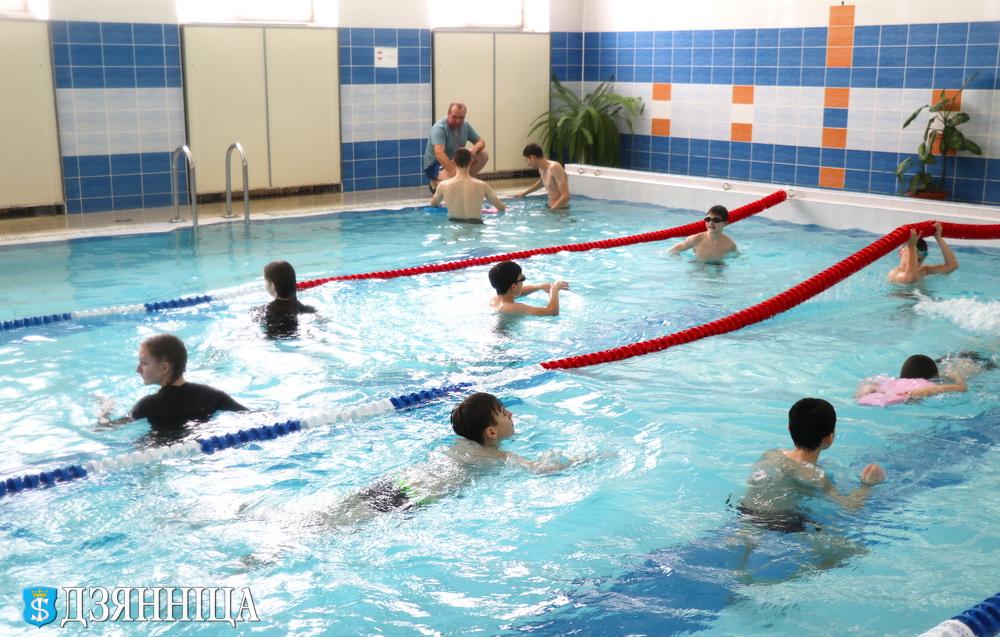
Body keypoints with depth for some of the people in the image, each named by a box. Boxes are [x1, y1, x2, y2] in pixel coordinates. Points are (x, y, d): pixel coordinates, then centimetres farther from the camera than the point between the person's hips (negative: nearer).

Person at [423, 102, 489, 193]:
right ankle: (436, 183, -5)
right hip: (434, 165, -7)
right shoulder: (439, 128, -26)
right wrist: (455, 173, -49)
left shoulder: (465, 126, -3)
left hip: (455, 161, 7)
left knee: (484, 155, -9)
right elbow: (439, 154, -39)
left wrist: (474, 149, -22)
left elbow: (481, 142, 4)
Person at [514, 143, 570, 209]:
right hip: (551, 207, 8)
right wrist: (524, 193, 38)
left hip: (561, 210, -8)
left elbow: (566, 196, -24)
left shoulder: (554, 168, -19)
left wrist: (550, 210, -28)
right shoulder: (541, 169, 6)